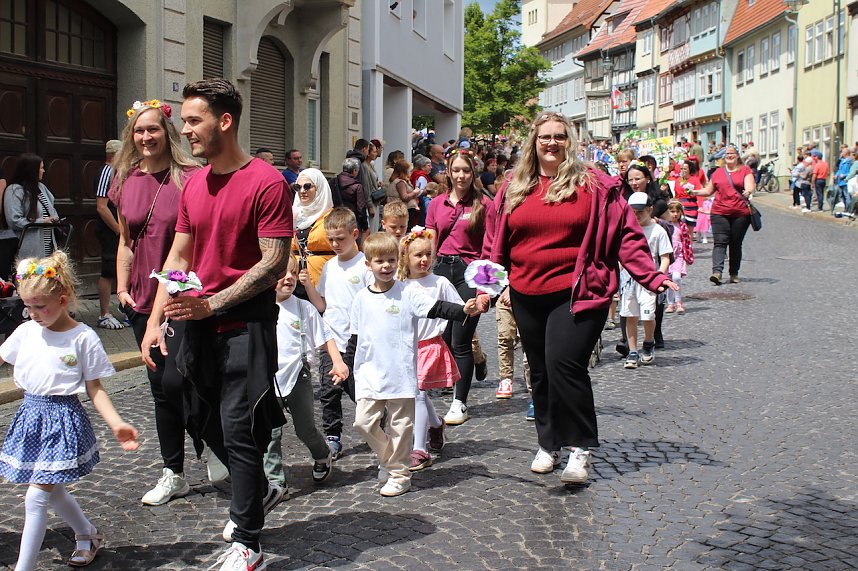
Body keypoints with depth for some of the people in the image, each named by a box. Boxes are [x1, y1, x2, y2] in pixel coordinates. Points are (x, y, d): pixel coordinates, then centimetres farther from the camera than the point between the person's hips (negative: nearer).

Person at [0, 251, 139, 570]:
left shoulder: (83, 338, -11)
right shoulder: (27, 331, 3)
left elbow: (95, 389, -7)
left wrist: (117, 424, -17)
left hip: (62, 421, -6)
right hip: (31, 415, 6)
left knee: (36, 497, -8)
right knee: (52, 490, 17)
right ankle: (88, 535, 40)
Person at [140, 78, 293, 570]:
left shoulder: (266, 183, -13)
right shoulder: (194, 185, 10)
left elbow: (274, 263, -16)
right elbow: (179, 257, 13)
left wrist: (211, 304, -20)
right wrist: (156, 319, 5)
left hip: (246, 322, -7)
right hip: (198, 322, 8)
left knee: (238, 428, -4)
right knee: (210, 422, 17)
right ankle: (260, 492, 41)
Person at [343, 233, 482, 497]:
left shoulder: (407, 293, -4)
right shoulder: (362, 298, 6)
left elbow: (436, 308, -15)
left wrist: (463, 310, -31)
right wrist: (345, 365, 15)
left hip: (401, 373, -3)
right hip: (369, 373, 3)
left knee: (400, 426, 3)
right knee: (364, 421, 1)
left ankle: (399, 474, 17)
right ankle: (388, 457, 26)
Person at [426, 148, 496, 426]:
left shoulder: (484, 204, -1)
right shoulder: (437, 204, 11)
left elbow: (489, 247, -2)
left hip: (469, 272, -4)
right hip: (441, 269, 4)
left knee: (460, 342, -3)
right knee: (442, 338, 2)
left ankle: (460, 403, 7)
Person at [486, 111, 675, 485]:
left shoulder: (593, 185, 0)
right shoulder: (513, 188, 10)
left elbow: (625, 234, -2)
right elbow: (496, 241, 16)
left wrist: (651, 277, -10)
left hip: (577, 293, -4)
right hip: (527, 297, 5)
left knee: (564, 363, -18)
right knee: (540, 371, 12)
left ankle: (579, 448, -4)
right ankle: (548, 444, 28)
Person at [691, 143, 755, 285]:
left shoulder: (745, 170, 6)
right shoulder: (718, 173, 15)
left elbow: (750, 187, -7)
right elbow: (709, 191, 21)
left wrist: (748, 191, -29)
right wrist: (695, 192, 5)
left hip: (741, 214, -1)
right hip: (719, 213, 2)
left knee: (736, 244, 6)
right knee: (720, 242, -12)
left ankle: (734, 273, 16)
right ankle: (717, 272, -24)